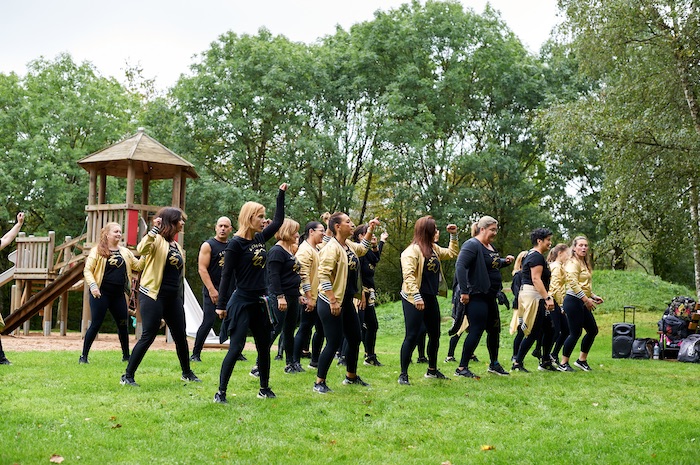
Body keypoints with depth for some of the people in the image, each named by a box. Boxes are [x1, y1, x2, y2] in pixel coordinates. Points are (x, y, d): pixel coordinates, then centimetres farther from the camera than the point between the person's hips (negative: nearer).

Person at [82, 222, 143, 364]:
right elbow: (87, 270, -5)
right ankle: (83, 356, 5)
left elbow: (138, 266, 12)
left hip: (118, 294, 5)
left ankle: (126, 356, 21)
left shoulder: (125, 252, 14)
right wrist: (93, 285, -18)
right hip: (101, 293, -5)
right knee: (96, 324, -4)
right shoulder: (97, 250, -2)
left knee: (123, 324, 8)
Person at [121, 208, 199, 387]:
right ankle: (128, 376, -1)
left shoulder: (177, 246, 16)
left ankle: (187, 373, 30)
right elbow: (141, 250, -30)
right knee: (148, 336, -8)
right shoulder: (157, 240, -7)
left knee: (181, 336, 13)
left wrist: (181, 297, 20)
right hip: (153, 296, -7)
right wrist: (155, 229, -31)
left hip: (174, 298, 7)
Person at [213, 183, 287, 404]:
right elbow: (226, 275, -13)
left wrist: (281, 194, 22)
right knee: (236, 348, -10)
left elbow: (278, 221, 23)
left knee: (264, 346, 14)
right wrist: (221, 305, -14)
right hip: (241, 302, -7)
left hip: (260, 302, 8)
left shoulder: (260, 238, 8)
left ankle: (265, 388, 28)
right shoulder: (236, 244, -13)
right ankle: (221, 392, -3)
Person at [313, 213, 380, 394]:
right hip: (331, 303, -10)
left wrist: (370, 230, 25)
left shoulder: (349, 245, 10)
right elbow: (323, 275, -24)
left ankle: (351, 376, 34)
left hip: (347, 301, 10)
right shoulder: (331, 247, -18)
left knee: (355, 338, 17)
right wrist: (332, 301, -26)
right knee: (334, 343, -6)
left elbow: (362, 249, 34)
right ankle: (319, 382, 5)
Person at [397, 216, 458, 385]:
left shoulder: (434, 249, 13)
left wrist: (453, 235, 18)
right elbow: (408, 274, -23)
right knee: (412, 336, -10)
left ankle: (432, 370, 32)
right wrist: (416, 296, -29)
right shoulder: (413, 250, -14)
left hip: (430, 298, 9)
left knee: (435, 335, 17)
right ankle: (403, 374, -3)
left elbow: (452, 253, 29)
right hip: (414, 299, -9)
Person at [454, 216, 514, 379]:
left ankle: (494, 364, 31)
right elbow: (460, 266, -26)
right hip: (476, 296, -10)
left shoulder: (490, 246, 14)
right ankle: (462, 368, -2)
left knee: (494, 330, 16)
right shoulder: (472, 245, -15)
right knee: (476, 331, -9)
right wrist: (464, 291, -28)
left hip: (490, 296, 10)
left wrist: (505, 261, 8)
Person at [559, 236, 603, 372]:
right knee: (575, 333, -7)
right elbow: (573, 284, -24)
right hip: (573, 301, -10)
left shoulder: (584, 263, 18)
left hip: (583, 302, 10)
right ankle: (563, 364, 3)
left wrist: (593, 296, 16)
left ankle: (582, 360, 23)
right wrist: (586, 299, -25)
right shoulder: (573, 263, -12)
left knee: (593, 330, 11)